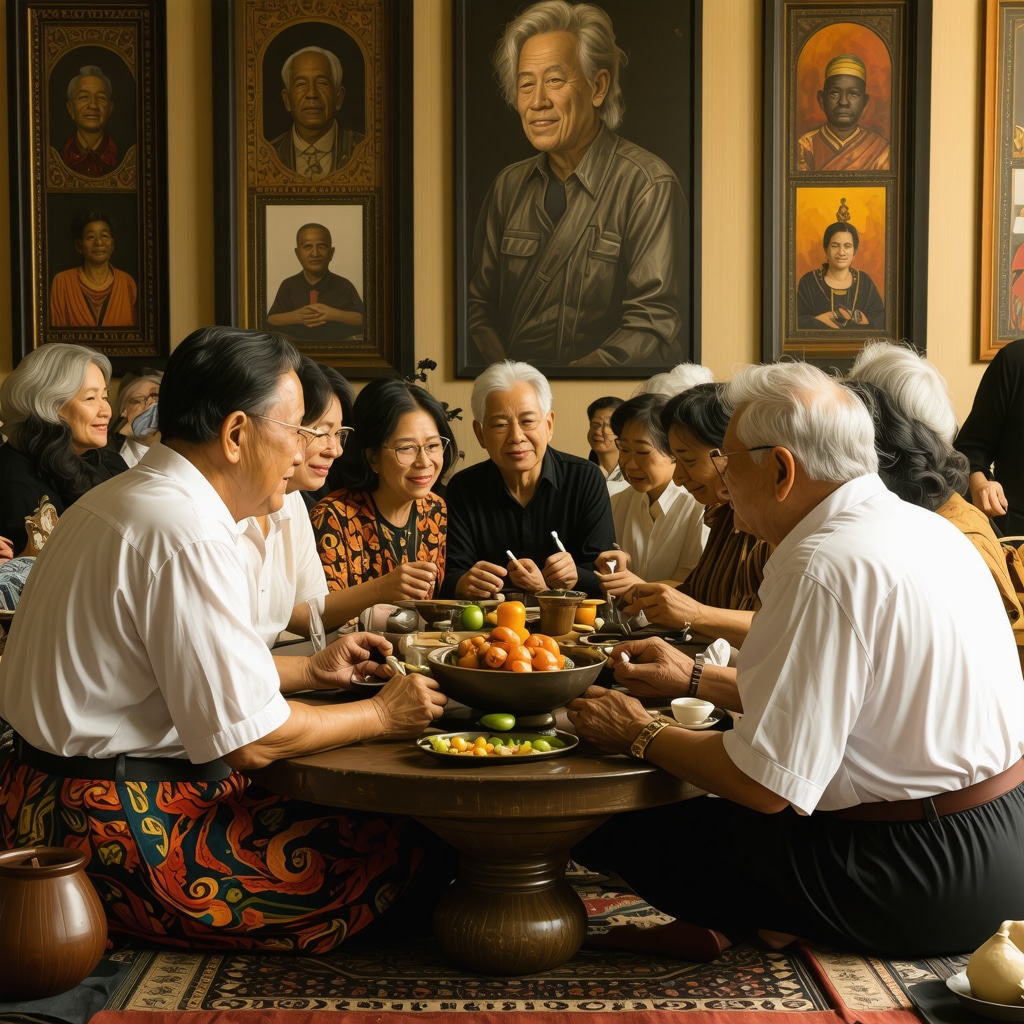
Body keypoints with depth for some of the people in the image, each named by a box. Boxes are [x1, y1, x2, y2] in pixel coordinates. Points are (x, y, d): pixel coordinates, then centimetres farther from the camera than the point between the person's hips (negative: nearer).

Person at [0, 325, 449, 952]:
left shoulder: (119, 500, 13)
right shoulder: (189, 537, -21)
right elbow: (251, 739, -20)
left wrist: (311, 671, 20)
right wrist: (381, 715, -5)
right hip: (120, 832, -11)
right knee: (398, 844, -11)